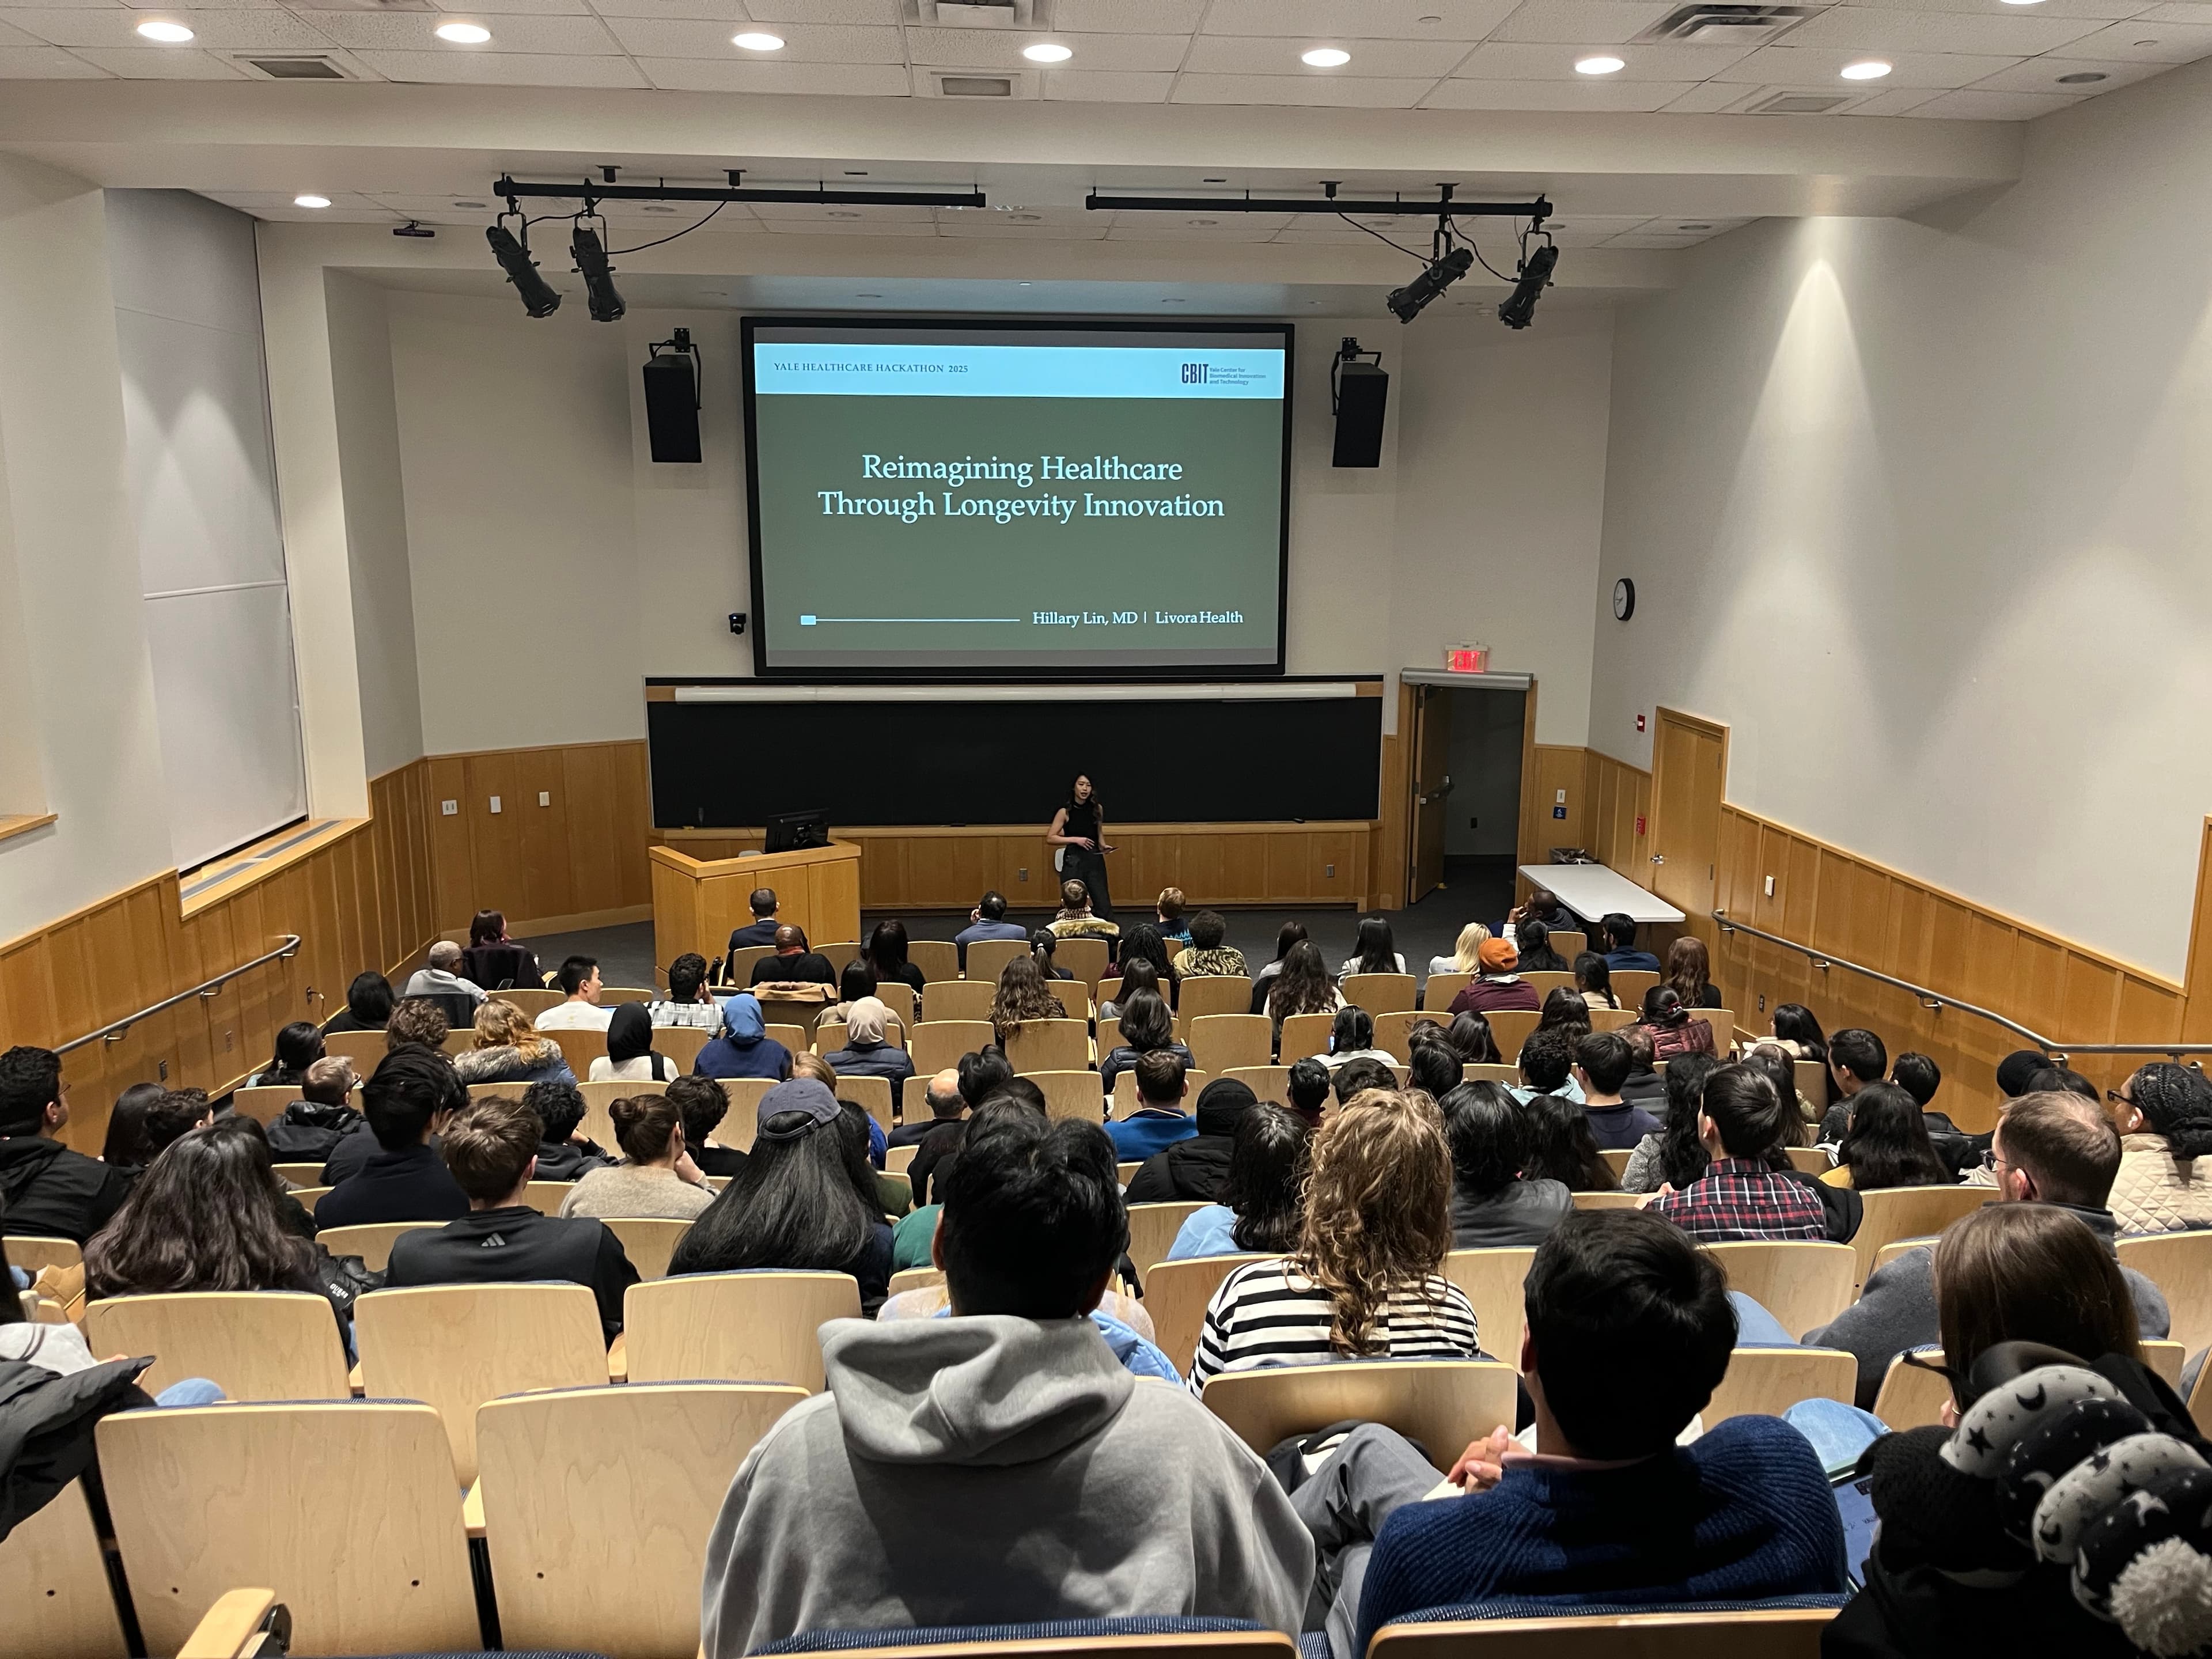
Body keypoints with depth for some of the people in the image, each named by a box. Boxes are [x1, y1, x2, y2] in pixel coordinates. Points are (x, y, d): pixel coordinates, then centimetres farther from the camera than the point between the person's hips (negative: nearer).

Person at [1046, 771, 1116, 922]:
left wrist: (1103, 846, 3)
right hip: (1073, 861, -2)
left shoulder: (1097, 809, 4)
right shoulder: (1065, 812, -5)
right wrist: (1075, 839, -14)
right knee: (1072, 906, 1)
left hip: (1095, 860, 2)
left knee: (1103, 904, -3)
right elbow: (1050, 839, -6)